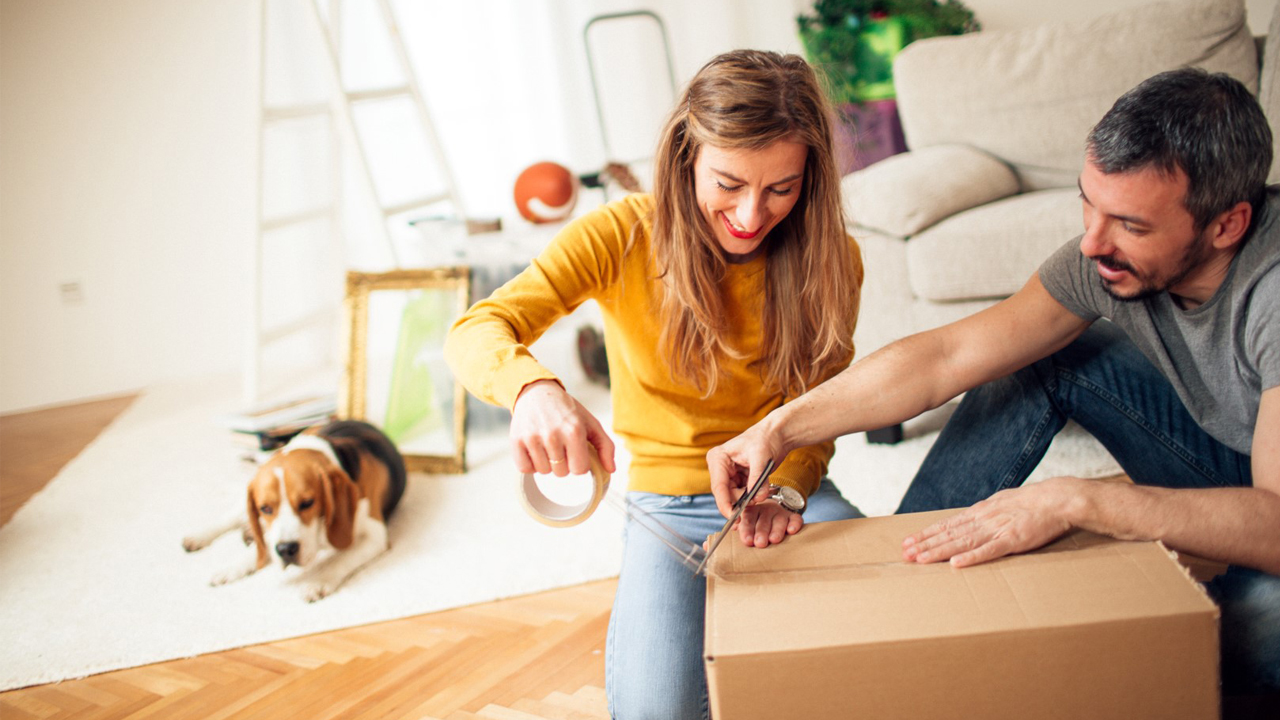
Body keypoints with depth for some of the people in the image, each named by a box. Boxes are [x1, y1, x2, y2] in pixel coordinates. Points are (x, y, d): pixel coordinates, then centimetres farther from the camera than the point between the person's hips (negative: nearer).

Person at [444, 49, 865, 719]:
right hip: (667, 503, -1)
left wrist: (784, 491, -26)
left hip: (789, 489, 2)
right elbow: (475, 332, -24)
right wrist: (533, 388, -48)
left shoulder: (830, 259, -7)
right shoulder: (623, 236, -15)